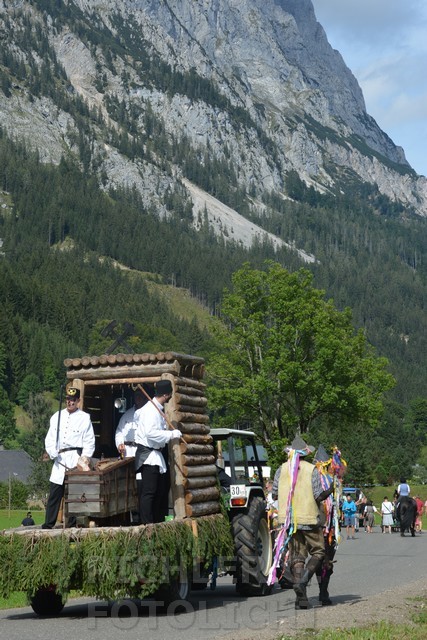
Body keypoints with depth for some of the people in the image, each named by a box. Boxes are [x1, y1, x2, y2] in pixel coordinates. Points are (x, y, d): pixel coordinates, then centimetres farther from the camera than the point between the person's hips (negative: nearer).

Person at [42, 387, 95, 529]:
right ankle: (48, 525, 6)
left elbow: (89, 442, 1)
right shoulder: (57, 417, 15)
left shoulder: (85, 418, 4)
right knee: (54, 493, 2)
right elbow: (49, 438, 14)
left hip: (76, 458, -3)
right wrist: (52, 452, -4)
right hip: (59, 459, 4)